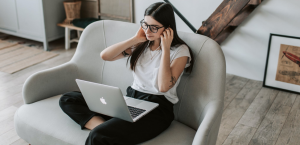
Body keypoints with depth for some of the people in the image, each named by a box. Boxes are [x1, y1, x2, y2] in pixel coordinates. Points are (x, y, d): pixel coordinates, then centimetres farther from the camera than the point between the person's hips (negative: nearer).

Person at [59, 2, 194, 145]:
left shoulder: (180, 51, -5)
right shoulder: (142, 44, 11)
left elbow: (164, 86, -18)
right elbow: (104, 55, 4)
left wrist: (165, 48, -15)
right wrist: (135, 39, 0)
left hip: (157, 108, -7)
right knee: (67, 99, -6)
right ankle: (104, 126, -23)